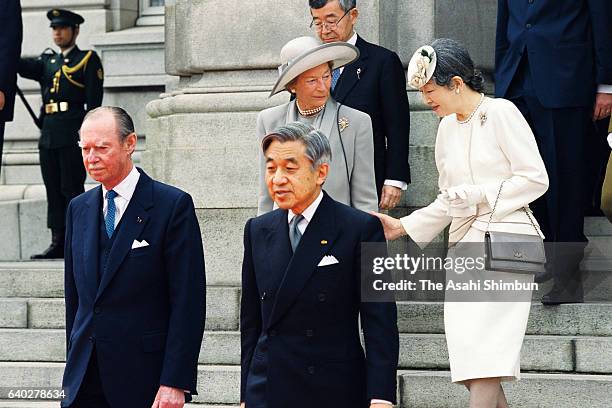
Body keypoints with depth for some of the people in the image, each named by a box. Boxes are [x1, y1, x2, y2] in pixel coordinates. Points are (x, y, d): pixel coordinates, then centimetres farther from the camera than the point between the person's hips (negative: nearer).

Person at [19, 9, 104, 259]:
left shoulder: (88, 60, 3)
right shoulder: (47, 61, 20)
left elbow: (94, 100, -6)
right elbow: (27, 67, 1)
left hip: (73, 133, -6)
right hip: (48, 134, 6)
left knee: (72, 189, -8)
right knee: (53, 190, 5)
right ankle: (58, 243, 8)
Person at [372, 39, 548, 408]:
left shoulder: (501, 113, -5)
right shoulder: (448, 127, 16)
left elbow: (536, 178, -8)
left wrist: (478, 195, -11)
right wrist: (403, 226, 12)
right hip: (465, 241, 7)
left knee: (485, 348, -16)